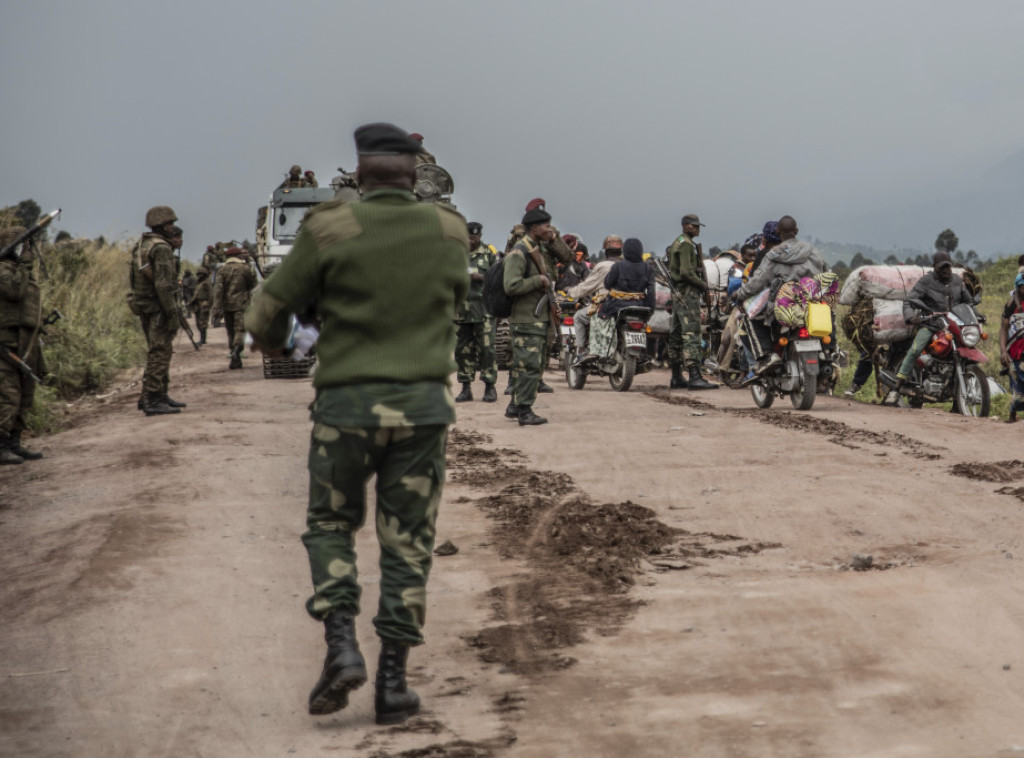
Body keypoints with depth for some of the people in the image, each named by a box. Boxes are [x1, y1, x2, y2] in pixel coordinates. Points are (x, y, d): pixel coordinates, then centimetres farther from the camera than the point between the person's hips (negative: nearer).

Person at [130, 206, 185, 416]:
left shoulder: (140, 246, 14)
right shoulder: (161, 249, -16)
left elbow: (135, 279, 18)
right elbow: (164, 284, -22)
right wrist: (172, 312, -21)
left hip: (144, 309, 10)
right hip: (158, 308, -10)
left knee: (160, 352, 18)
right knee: (159, 353, -8)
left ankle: (161, 395, 24)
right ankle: (152, 400, -10)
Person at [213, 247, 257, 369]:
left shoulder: (222, 270, 4)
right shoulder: (245, 268, -2)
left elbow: (218, 288, -6)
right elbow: (253, 284, 9)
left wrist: (217, 306, -10)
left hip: (227, 305, 3)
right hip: (241, 304, -3)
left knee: (231, 331, 11)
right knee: (240, 329, -7)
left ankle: (236, 360, 13)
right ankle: (237, 350, -34)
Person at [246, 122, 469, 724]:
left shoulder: (331, 229, -6)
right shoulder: (450, 231, 3)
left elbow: (269, 312, 1)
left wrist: (271, 340, 24)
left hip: (347, 404, -2)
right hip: (423, 405, 2)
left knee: (331, 526, 16)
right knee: (407, 544, 9)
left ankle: (342, 647, -3)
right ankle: (393, 682, 5)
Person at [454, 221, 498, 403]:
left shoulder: (489, 254, 7)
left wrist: (481, 278, -12)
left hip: (483, 307, -3)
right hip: (461, 308, 3)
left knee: (486, 347, -7)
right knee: (463, 349, 5)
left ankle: (490, 387, -1)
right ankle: (466, 388, 11)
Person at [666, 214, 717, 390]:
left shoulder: (677, 243, 20)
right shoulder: (686, 244, -12)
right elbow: (686, 271, -22)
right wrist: (702, 284, -11)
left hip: (678, 294, 11)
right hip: (688, 292, -11)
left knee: (677, 335, 11)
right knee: (691, 334, -16)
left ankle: (676, 378, 16)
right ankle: (694, 377, -23)